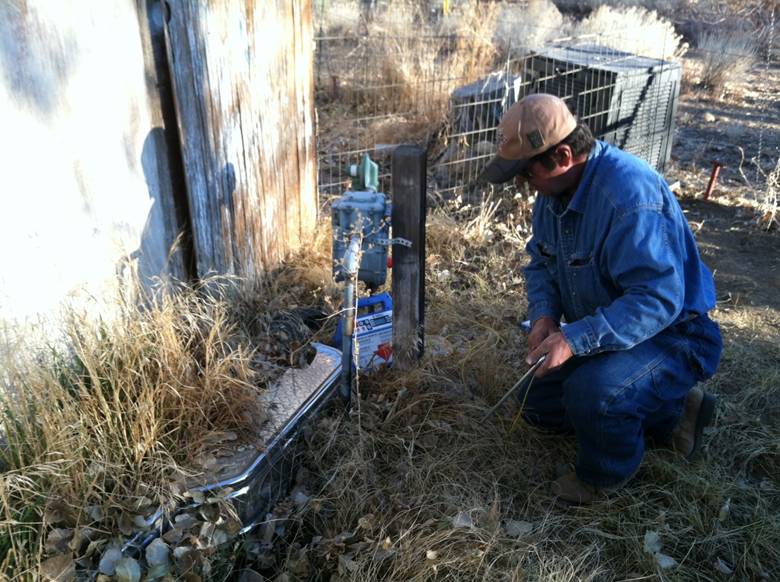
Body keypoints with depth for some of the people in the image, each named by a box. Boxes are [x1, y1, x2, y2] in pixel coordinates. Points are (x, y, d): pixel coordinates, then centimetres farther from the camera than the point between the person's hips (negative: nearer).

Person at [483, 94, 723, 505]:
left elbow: (658, 299, -37)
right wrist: (544, 315, -12)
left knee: (591, 392, -37)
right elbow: (540, 260, 7)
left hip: (673, 336, -9)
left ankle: (603, 478, -1)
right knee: (538, 404, 15)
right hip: (602, 331, 10)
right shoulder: (555, 188, -4)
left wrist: (575, 339, -41)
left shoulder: (630, 194, -33)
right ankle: (669, 417, 20)